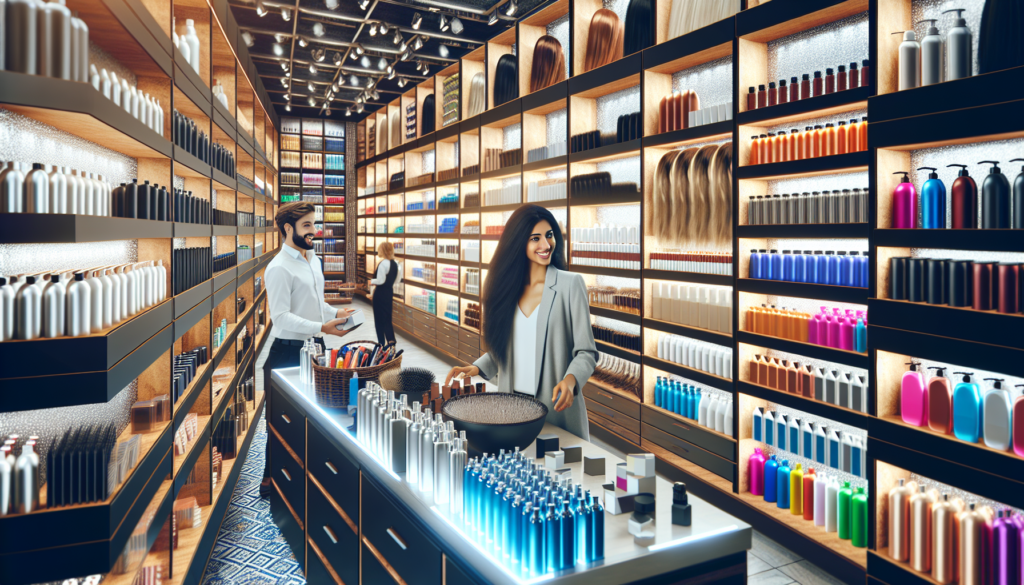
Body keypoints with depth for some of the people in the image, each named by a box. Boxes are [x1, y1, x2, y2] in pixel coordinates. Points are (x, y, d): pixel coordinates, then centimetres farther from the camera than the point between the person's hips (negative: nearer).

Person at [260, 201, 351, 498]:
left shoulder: (314, 260, 12)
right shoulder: (279, 268, -16)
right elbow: (281, 317, -22)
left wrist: (335, 313, 4)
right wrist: (321, 327, -27)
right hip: (289, 351, -8)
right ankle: (270, 479, 19)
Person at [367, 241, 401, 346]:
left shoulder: (383, 263, -19)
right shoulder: (395, 264, 6)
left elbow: (380, 281, -22)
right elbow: (397, 280, 13)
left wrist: (372, 281, -2)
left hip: (380, 293, -8)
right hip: (389, 292, 8)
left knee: (379, 319, 3)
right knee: (387, 319, 15)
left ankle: (382, 343, 9)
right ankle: (391, 341, 15)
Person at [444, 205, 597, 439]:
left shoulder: (570, 284, -7)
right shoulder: (507, 287, 6)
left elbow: (586, 351, -8)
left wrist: (570, 380, -24)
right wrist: (477, 368, 0)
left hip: (557, 408, -4)